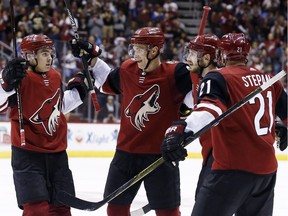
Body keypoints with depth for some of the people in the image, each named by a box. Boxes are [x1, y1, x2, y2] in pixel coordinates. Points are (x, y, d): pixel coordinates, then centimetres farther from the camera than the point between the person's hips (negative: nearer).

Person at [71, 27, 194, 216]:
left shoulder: (174, 74, -15)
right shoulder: (127, 70, 3)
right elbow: (108, 82, 23)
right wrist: (91, 57, 19)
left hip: (160, 153, -5)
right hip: (126, 151, 5)